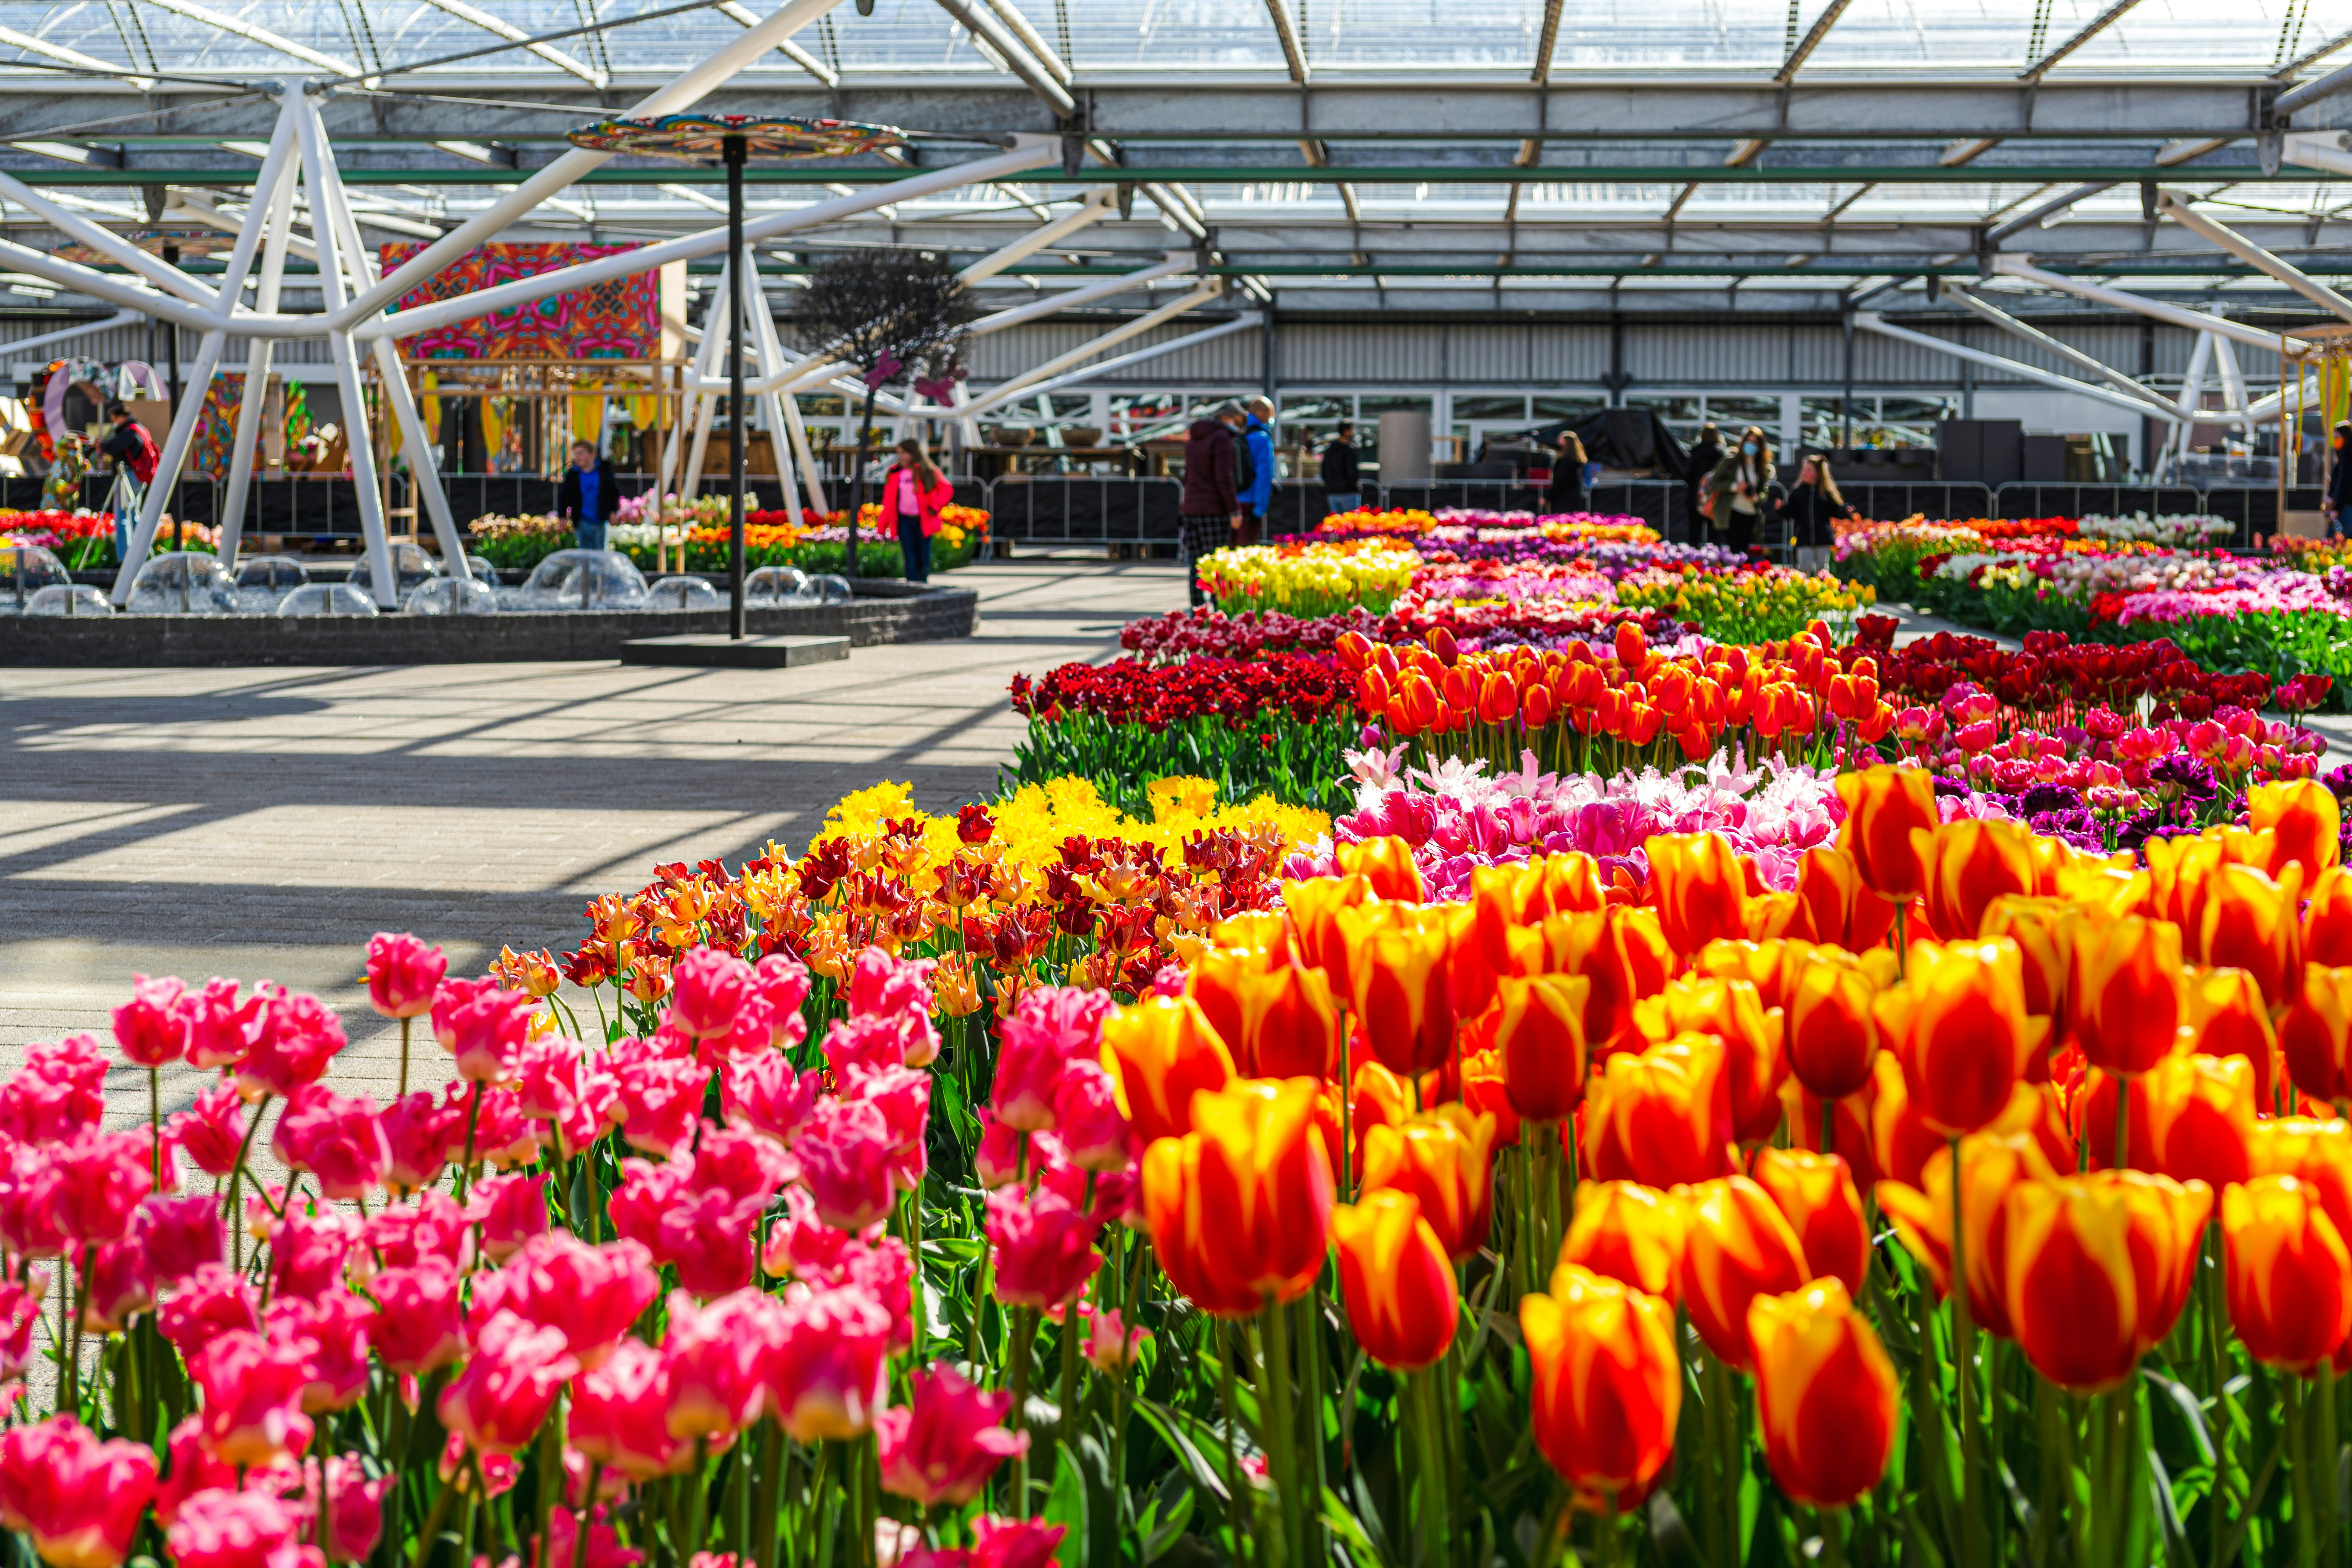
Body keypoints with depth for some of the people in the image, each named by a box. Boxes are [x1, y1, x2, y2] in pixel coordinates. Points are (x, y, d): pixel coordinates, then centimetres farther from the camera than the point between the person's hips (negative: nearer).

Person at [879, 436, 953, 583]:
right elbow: (889, 501, 1)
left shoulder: (928, 472, -3)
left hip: (923, 521, -1)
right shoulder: (894, 473, 2)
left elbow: (947, 489, 0)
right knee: (911, 561, -4)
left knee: (924, 561, 4)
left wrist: (935, 508, -9)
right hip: (905, 521, 1)